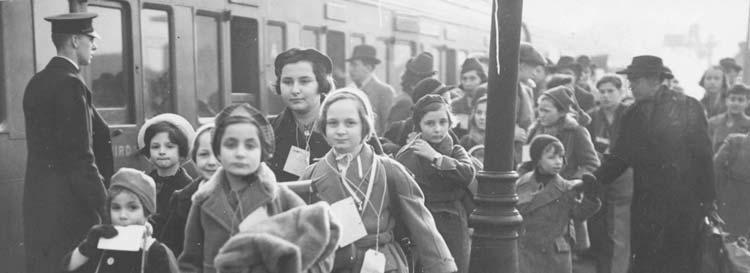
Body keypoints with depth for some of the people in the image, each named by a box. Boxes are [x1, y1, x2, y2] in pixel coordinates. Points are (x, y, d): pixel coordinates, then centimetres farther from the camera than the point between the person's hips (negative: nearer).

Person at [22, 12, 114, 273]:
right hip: (69, 205, -9)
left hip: (38, 201, 9)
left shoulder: (37, 82, 12)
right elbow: (80, 156, -19)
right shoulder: (70, 84, -15)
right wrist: (106, 208, -16)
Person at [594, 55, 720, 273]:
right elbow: (619, 157, 8)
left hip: (684, 204, -4)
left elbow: (703, 155, -5)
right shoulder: (633, 114, 8)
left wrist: (708, 201, -6)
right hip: (646, 204, 4)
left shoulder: (688, 107, -5)